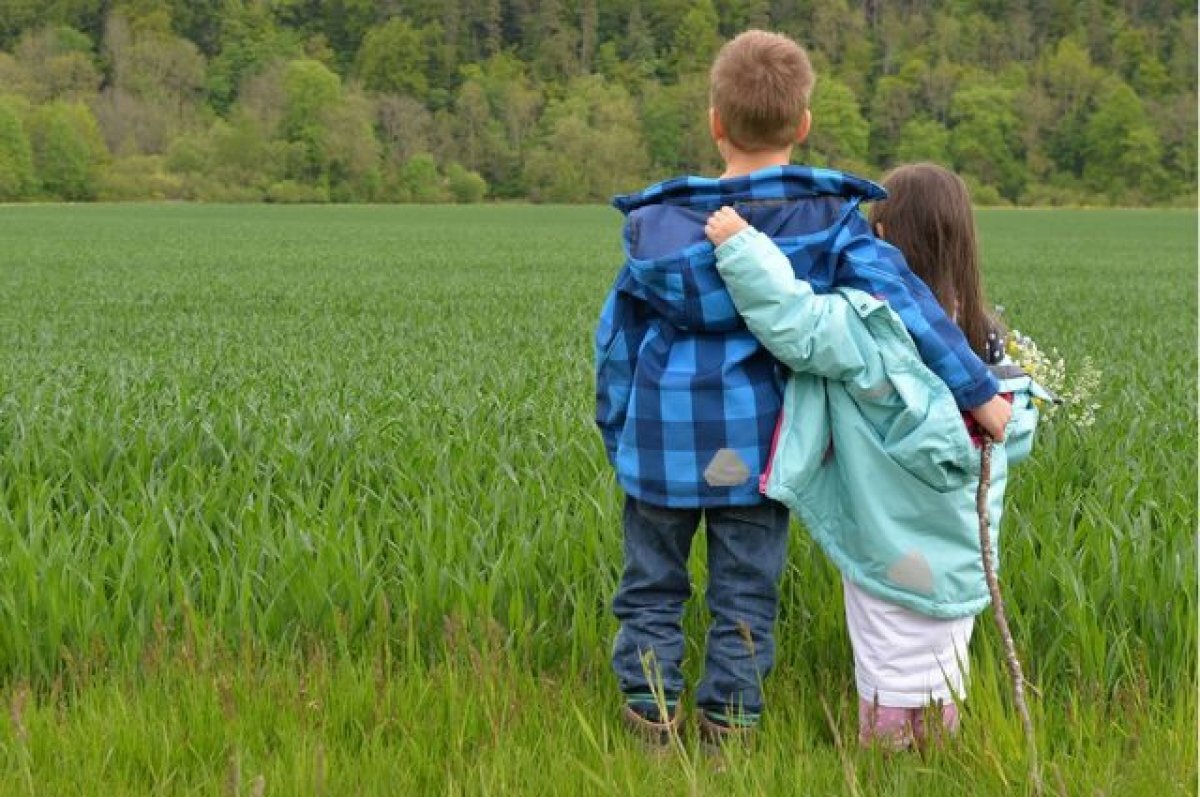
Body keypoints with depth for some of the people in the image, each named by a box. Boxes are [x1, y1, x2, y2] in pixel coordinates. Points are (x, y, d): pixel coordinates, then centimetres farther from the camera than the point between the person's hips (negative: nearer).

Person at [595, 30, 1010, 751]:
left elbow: (618, 334, 3)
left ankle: (651, 715, 16)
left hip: (666, 441, 0)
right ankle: (730, 725, 16)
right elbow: (903, 301, -15)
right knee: (746, 595, 12)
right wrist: (979, 390, -11)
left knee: (652, 587, 15)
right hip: (756, 445, 0)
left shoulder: (658, 223, -4)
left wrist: (618, 433, 15)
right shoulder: (829, 220, -8)